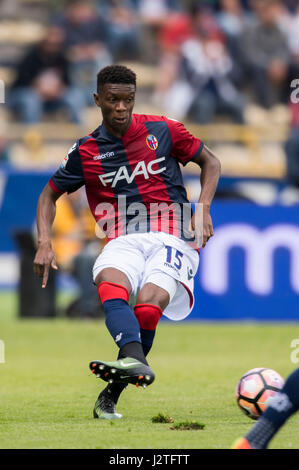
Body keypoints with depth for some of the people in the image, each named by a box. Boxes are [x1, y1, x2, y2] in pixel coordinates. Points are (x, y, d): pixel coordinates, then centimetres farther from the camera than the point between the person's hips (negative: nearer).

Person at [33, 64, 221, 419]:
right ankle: (135, 361, -59)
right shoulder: (86, 151, 10)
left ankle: (111, 395, -17)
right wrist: (44, 243, 5)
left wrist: (203, 210, 2)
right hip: (123, 240, 1)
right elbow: (49, 194, 22)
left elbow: (210, 162, 18)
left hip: (172, 237, -1)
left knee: (148, 306, -29)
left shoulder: (163, 131, 7)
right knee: (109, 285, -35)